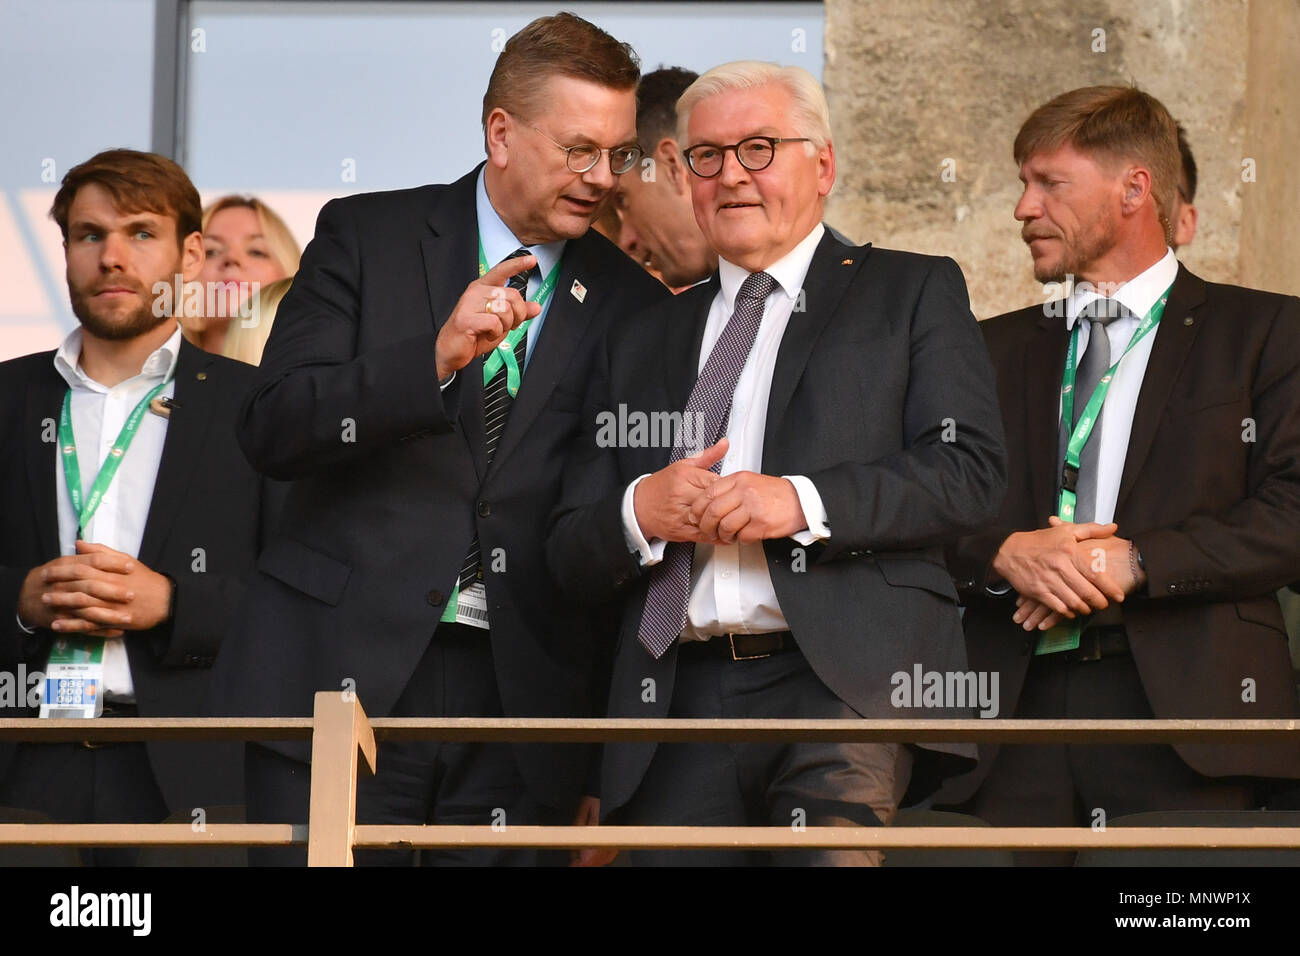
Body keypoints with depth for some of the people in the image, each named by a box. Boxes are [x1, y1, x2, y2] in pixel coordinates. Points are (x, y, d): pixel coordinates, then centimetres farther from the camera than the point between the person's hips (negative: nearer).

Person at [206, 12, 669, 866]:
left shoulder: (633, 305, 10)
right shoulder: (368, 238, 6)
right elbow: (272, 430, -5)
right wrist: (438, 355, -19)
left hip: (524, 699, 1)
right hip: (345, 675, -1)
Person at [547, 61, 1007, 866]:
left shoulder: (913, 293, 13)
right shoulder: (642, 341, 24)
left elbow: (972, 473, -1)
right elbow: (573, 557, 20)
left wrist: (804, 502, -13)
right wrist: (640, 513, -3)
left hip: (848, 678, -4)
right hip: (682, 699, 4)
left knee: (833, 849, -28)